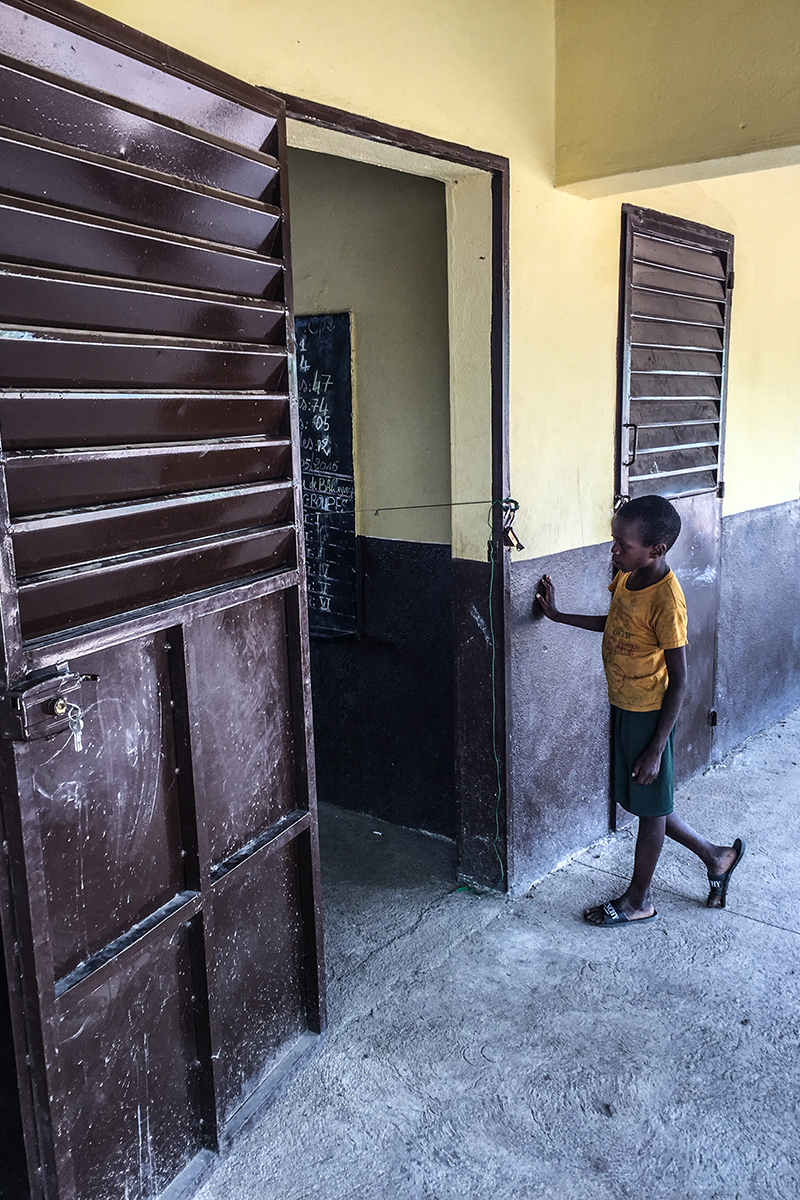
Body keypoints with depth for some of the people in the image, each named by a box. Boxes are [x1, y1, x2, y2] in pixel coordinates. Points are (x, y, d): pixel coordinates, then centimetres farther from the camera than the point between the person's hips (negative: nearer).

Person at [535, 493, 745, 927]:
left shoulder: (666, 602, -26)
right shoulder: (627, 576, -1)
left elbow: (678, 683, -20)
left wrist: (656, 748, -19)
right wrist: (557, 614, 13)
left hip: (649, 715, -9)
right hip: (623, 708, 9)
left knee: (650, 808, 10)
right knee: (637, 801, 20)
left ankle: (638, 900, 29)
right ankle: (716, 855, 39)